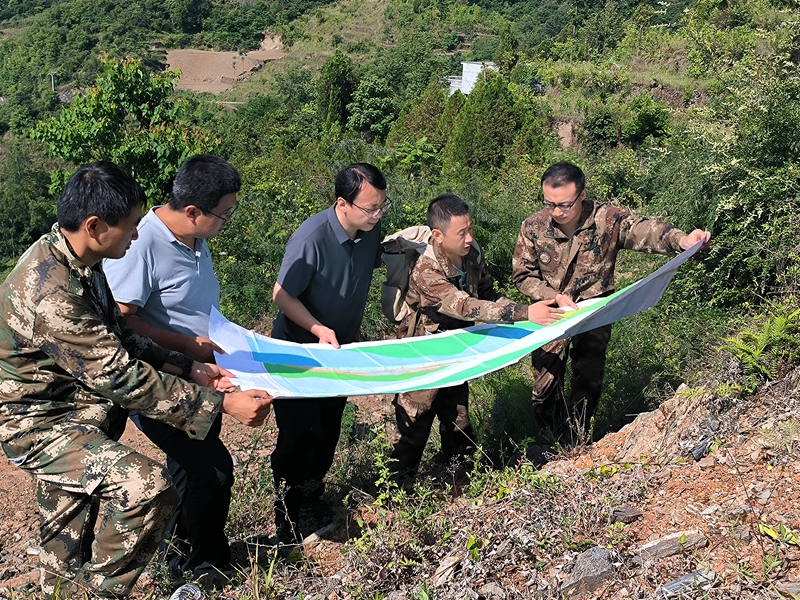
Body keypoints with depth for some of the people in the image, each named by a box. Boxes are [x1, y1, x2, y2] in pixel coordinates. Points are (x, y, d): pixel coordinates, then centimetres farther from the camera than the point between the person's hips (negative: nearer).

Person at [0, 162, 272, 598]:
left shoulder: (75, 259, 0)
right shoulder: (53, 293, -31)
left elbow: (119, 336, 8)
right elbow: (121, 378, -30)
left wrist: (189, 368, 0)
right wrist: (221, 403, -27)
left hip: (64, 411, 9)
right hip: (39, 427, -9)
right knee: (148, 489, -25)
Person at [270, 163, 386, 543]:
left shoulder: (370, 231, -9)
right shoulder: (312, 238, -29)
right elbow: (282, 295, -22)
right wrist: (319, 329, -33)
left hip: (341, 350, 6)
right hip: (298, 352, -6)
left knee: (328, 431, 17)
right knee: (297, 435, 0)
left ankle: (312, 498, 39)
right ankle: (286, 515, 20)